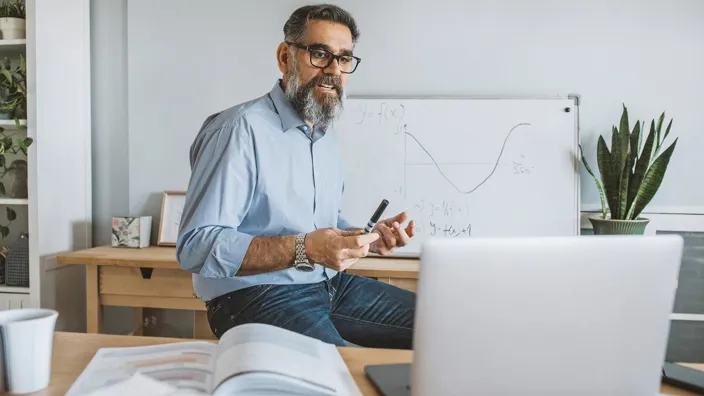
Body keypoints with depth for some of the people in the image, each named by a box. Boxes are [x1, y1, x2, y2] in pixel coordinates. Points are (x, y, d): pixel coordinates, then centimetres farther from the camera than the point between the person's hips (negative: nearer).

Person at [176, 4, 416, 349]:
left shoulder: (327, 137, 15)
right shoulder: (242, 129, -15)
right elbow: (195, 246, -21)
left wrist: (368, 237, 2)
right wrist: (303, 249, -29)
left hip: (330, 284, 8)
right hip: (256, 295, -8)